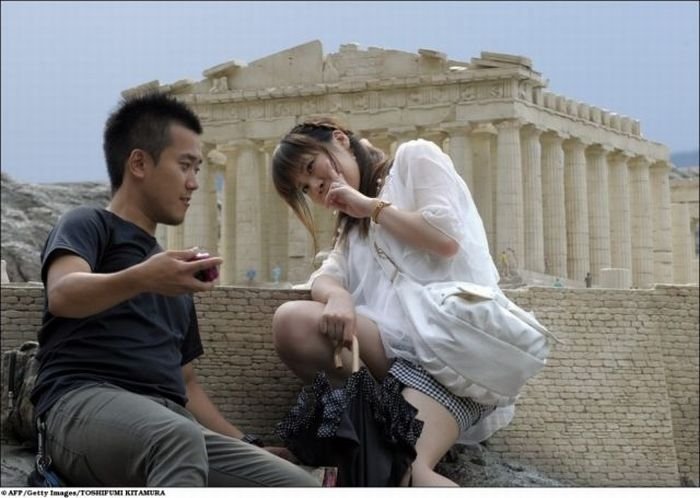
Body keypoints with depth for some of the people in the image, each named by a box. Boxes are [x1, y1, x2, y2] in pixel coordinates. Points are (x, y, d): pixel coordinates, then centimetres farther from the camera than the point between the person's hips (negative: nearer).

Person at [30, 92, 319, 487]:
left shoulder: (171, 272, 34)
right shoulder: (89, 225, 11)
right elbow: (62, 295, -12)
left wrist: (248, 447, 22)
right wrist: (141, 279, -31)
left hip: (171, 421, 7)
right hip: (85, 404, -7)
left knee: (298, 487, -17)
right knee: (179, 438, -41)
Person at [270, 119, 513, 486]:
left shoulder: (414, 157, 15)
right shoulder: (353, 225, 34)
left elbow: (446, 238, -3)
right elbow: (325, 277, 12)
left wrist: (372, 206, 8)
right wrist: (338, 296, -13)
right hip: (398, 343, 7)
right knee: (291, 321, -24)